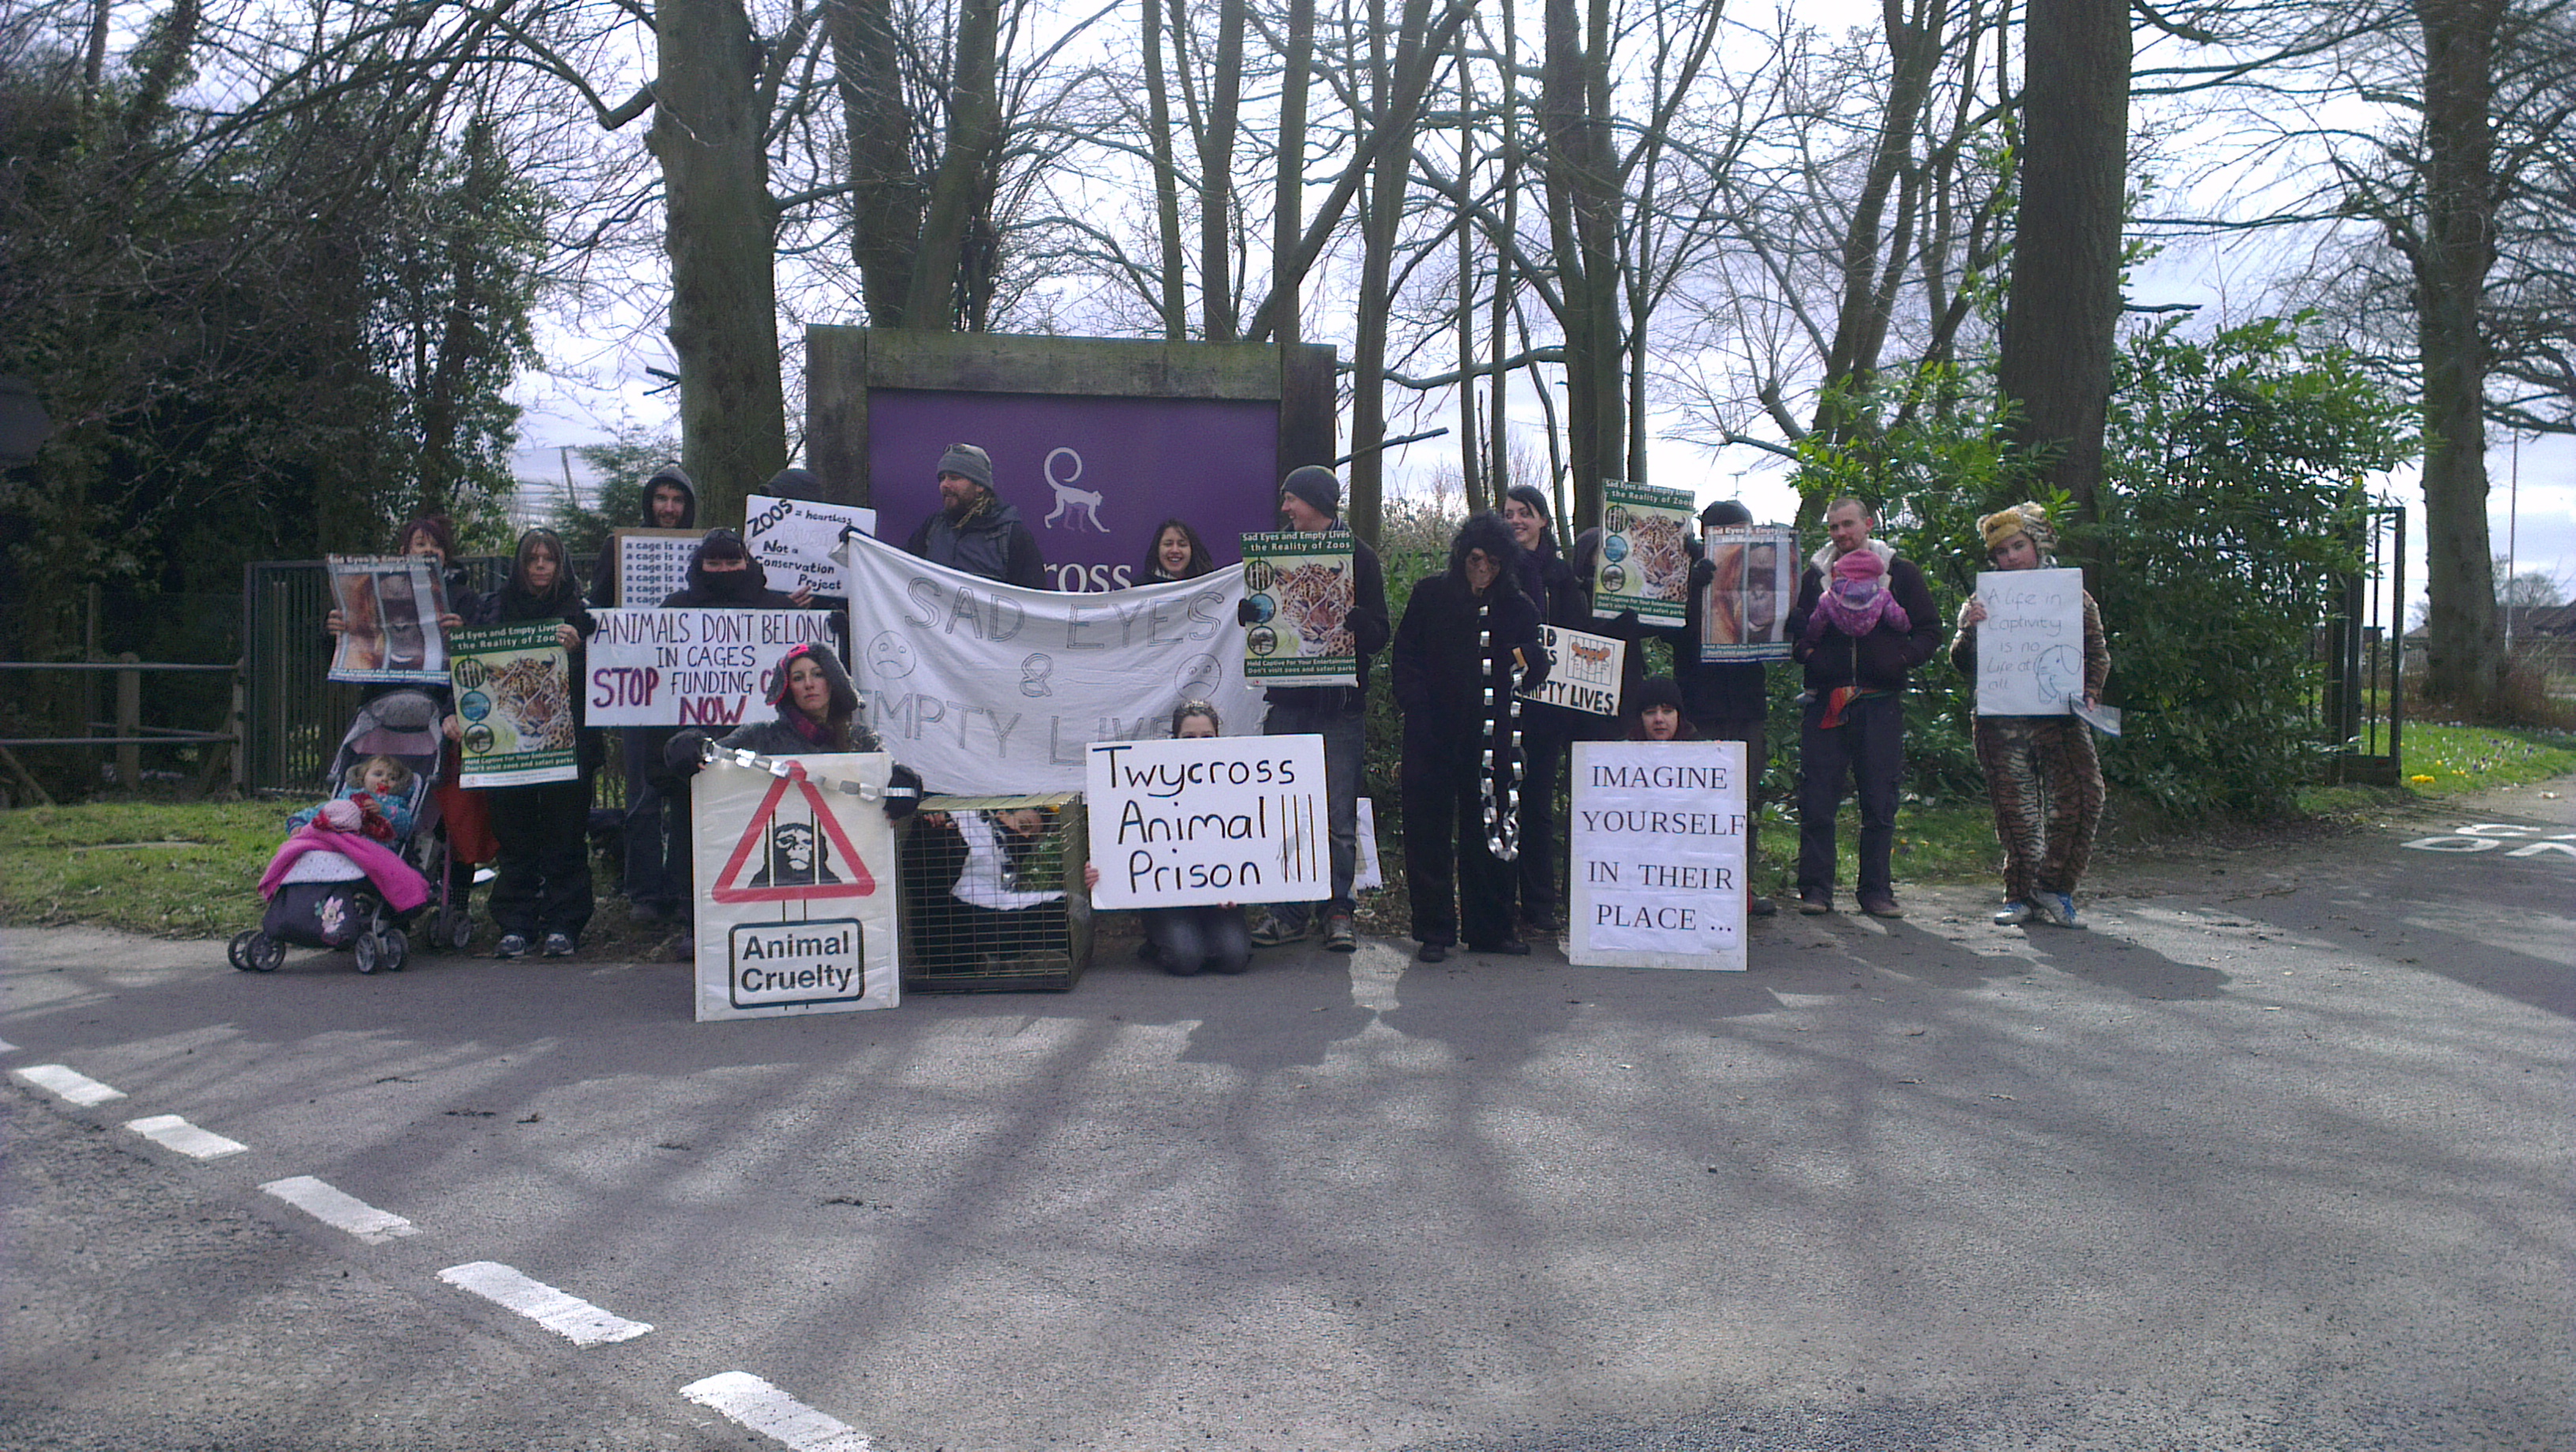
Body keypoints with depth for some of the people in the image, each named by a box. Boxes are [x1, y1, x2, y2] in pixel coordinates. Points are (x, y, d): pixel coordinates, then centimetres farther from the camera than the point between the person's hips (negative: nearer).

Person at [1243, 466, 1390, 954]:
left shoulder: (1359, 557, 2)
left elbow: (1379, 636, -1)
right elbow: (1252, 618, 15)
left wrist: (1351, 614, -19)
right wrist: (1254, 610, -6)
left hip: (1340, 706, -3)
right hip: (1288, 701, 4)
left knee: (1339, 816, -1)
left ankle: (1338, 909, 8)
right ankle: (1289, 911, 11)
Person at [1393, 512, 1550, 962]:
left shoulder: (1517, 608, 7)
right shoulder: (1430, 596, 5)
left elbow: (1535, 671, 5)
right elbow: (1406, 656, 5)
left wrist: (1527, 660, -18)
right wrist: (1415, 709, -8)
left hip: (1489, 737, 1)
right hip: (1432, 735, -1)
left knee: (1488, 831, 5)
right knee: (1429, 833, 1)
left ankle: (1490, 929, 16)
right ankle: (1434, 932, 10)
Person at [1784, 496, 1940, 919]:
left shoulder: (1900, 572, 9)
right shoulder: (1814, 575, 13)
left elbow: (1930, 632, 10)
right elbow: (1793, 628, 19)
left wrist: (1901, 658, -8)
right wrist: (1805, 652, -3)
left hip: (1880, 704, -1)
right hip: (1824, 704, 1)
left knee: (1880, 804, 3)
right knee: (1816, 801, -2)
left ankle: (1877, 890, 11)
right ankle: (1815, 889, 5)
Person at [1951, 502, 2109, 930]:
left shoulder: (2074, 597, 11)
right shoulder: (1985, 602, 11)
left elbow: (2098, 654, 12)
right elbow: (1964, 664, 7)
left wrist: (2090, 693, -6)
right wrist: (1967, 630, -12)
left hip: (2061, 719, 0)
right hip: (2002, 722, 0)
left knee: (2079, 798, -10)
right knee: (2016, 809, 0)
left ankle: (2053, 887, 4)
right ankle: (2021, 895, 10)